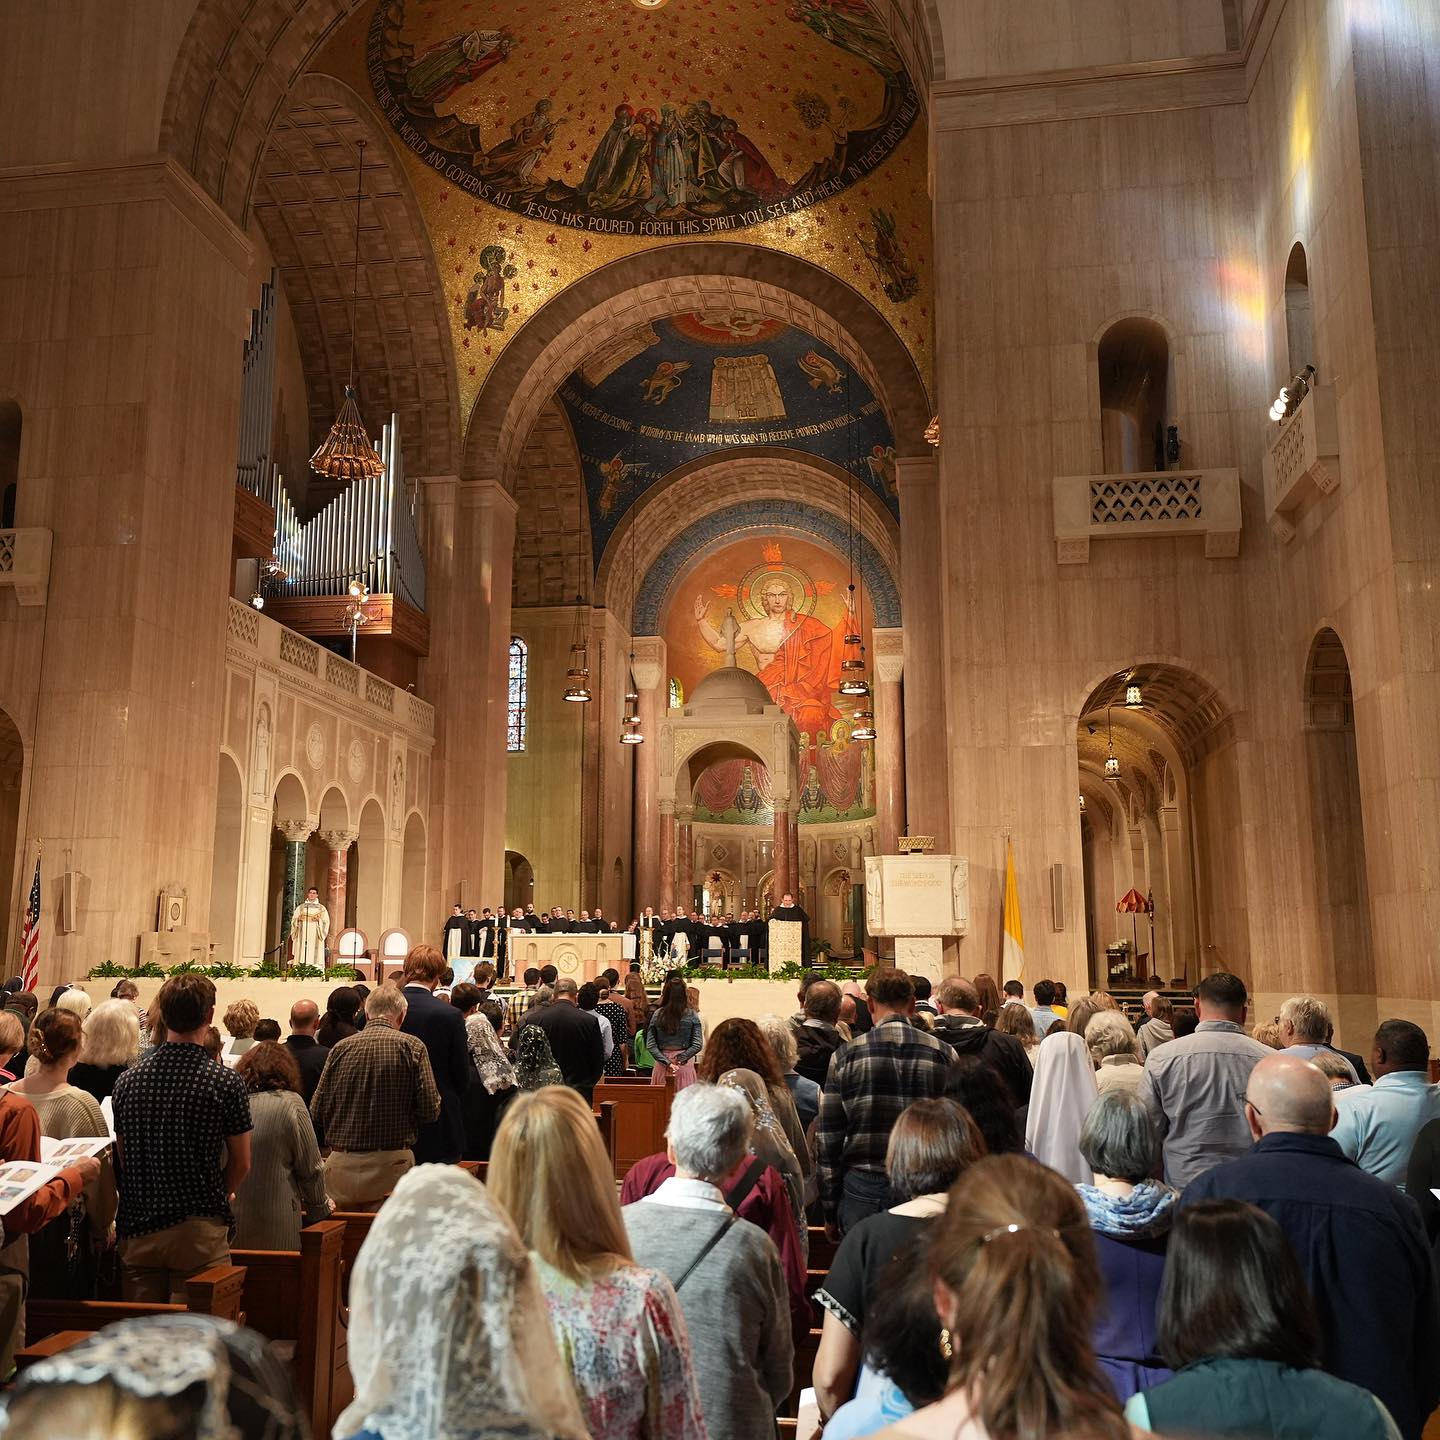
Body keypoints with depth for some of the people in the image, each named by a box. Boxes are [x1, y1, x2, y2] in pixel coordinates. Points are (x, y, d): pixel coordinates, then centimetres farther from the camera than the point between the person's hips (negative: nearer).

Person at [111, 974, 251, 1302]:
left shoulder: (128, 1080, 1)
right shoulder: (225, 1082, -11)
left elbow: (121, 1158, 9)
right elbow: (241, 1164, -5)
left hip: (137, 1227, 4)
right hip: (199, 1231, -4)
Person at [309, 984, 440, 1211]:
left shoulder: (340, 1047, 3)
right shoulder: (412, 1047, -4)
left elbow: (317, 1113, 5)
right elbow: (430, 1111, -7)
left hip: (341, 1165, 3)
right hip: (391, 1164, -3)